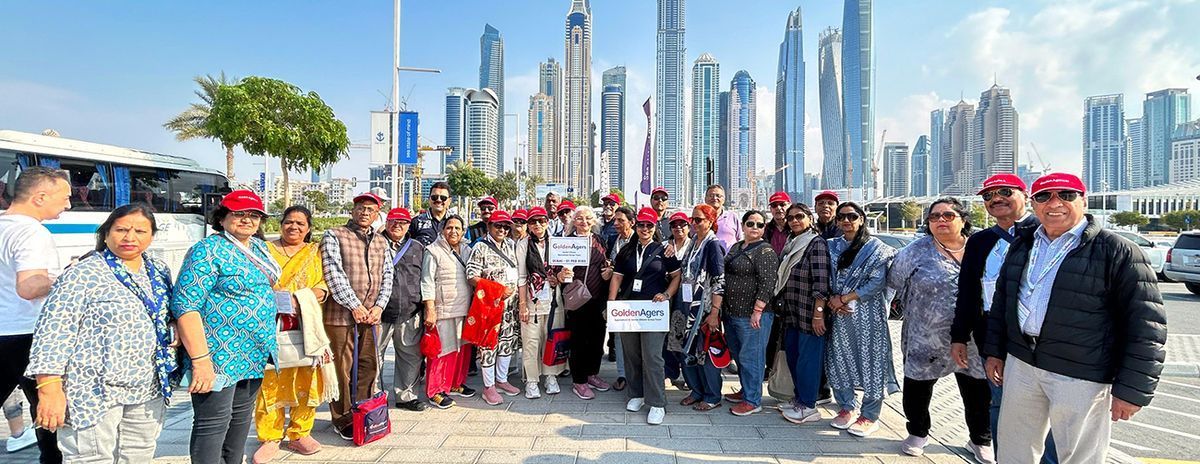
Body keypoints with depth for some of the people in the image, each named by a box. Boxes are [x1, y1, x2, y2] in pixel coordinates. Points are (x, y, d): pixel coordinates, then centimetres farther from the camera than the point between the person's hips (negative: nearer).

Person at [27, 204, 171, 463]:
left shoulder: (160, 272, 8)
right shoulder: (83, 274, -11)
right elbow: (53, 332, -14)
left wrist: (176, 335, -1)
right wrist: (50, 390, -18)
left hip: (148, 391, 6)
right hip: (93, 392, -6)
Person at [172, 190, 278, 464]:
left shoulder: (261, 249, 12)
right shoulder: (208, 250, -13)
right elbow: (186, 305, -19)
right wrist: (200, 359, -23)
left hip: (255, 355, 8)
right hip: (219, 358, -8)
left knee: (241, 418, 19)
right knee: (213, 423, 1)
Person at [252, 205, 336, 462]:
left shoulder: (315, 252, 13)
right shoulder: (265, 249, 10)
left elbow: (325, 284, 7)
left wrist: (303, 299, -10)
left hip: (305, 328, 1)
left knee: (305, 381, 3)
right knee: (270, 382, 0)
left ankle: (300, 434, 18)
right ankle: (270, 439, 13)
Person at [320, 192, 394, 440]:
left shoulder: (381, 241, 14)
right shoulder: (334, 237, -3)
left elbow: (388, 275, 11)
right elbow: (334, 275, -12)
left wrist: (378, 306, -2)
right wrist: (355, 306, -13)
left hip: (371, 315, 5)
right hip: (341, 314, -5)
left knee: (369, 366, 11)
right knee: (342, 368, 3)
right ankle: (342, 420, 19)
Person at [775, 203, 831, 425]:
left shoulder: (816, 244, -11)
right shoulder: (790, 245, 15)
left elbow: (821, 282, -17)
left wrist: (818, 313, -21)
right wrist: (781, 309, 16)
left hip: (809, 315, -8)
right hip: (790, 314, 8)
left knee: (808, 359, 0)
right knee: (792, 356, 15)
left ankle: (808, 406, 12)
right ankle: (798, 399, 29)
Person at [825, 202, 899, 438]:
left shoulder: (876, 248, -4)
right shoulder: (833, 246, 10)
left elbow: (878, 282, -12)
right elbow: (827, 278, 10)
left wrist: (844, 298, -14)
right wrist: (833, 300, -9)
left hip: (868, 313, -4)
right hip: (839, 313, 5)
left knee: (870, 360, 2)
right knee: (840, 359, 9)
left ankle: (869, 416, 16)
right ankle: (846, 408, 26)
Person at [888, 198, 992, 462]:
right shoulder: (916, 252, -6)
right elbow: (896, 281, 3)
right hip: (926, 340, -1)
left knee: (979, 395, 15)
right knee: (917, 391, 11)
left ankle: (980, 441, 40)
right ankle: (918, 433, 36)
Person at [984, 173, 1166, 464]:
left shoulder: (1116, 251, -7)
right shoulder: (1022, 246, 10)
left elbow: (1146, 326, -8)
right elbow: (1001, 302, 18)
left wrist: (1133, 390, -11)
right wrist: (994, 351, 15)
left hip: (1081, 377, -5)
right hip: (1020, 364, 5)